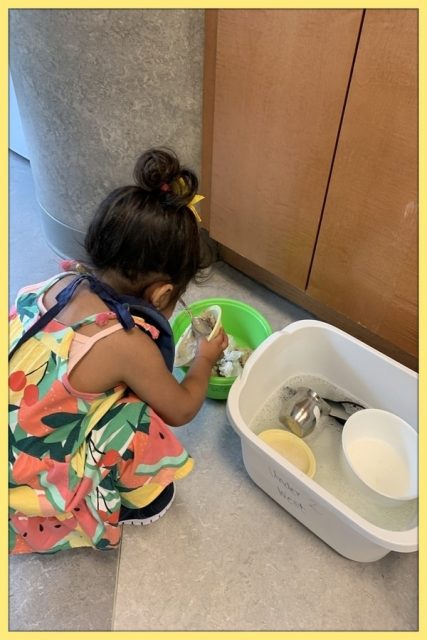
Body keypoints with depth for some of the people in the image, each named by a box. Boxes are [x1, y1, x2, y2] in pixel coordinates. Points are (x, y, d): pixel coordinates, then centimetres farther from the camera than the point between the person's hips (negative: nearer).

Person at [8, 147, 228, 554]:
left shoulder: (60, 284, -13)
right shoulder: (127, 344, -30)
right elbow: (181, 410, -10)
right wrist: (205, 359, 6)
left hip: (22, 445, 7)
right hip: (39, 487, -7)